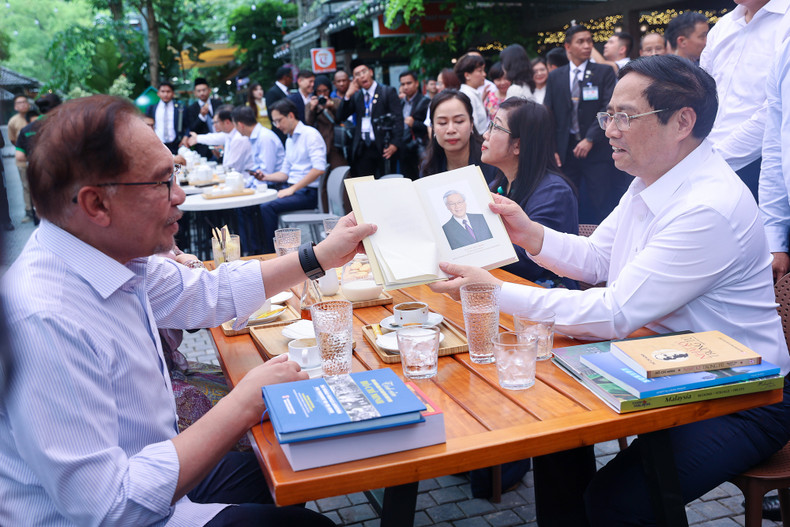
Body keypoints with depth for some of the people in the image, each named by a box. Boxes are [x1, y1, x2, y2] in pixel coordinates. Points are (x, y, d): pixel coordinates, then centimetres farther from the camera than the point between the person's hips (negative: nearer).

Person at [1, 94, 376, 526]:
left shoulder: (109, 251, -6)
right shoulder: (45, 323, -33)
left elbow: (206, 292, 12)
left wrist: (320, 256, 10)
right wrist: (243, 405, -29)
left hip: (157, 470, 8)